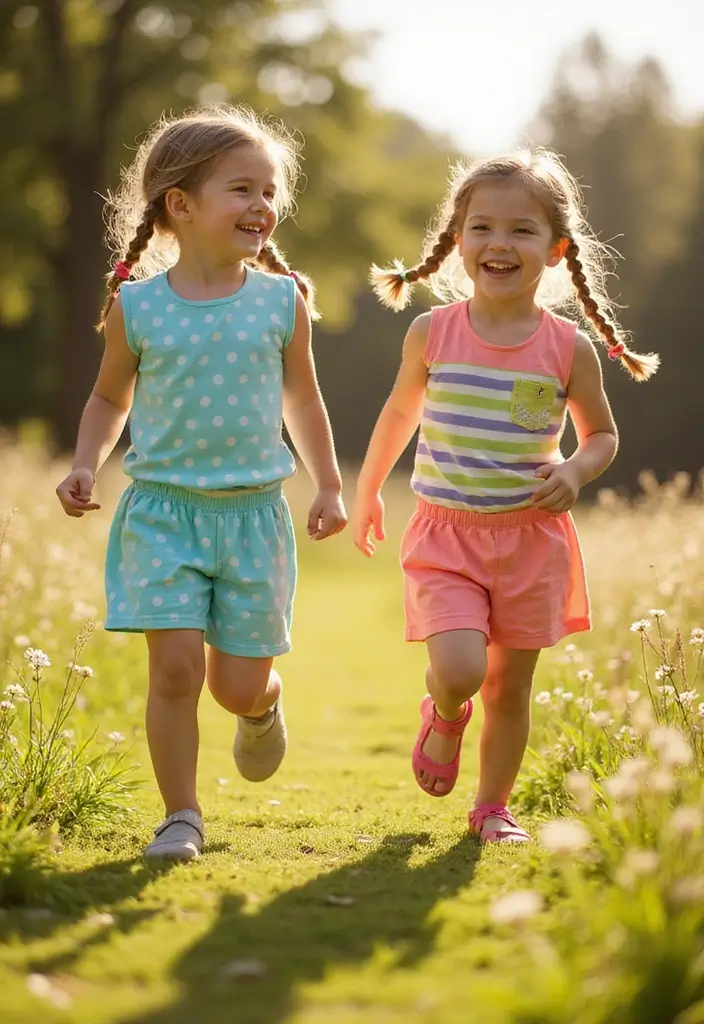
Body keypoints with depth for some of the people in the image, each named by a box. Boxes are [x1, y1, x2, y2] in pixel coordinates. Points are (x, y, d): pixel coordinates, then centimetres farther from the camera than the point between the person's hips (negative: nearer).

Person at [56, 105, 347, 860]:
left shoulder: (281, 301, 1)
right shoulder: (136, 306, -3)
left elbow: (301, 397, 14)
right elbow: (110, 399, 12)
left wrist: (328, 486, 12)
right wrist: (86, 465, -4)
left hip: (254, 512, 1)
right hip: (163, 508, -1)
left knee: (239, 684, 3)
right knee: (175, 664, -10)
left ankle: (263, 705, 41)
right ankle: (180, 816, 6)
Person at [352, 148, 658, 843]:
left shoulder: (568, 348, -5)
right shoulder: (431, 334, -3)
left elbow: (602, 433, 9)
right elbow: (400, 412, 14)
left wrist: (576, 471, -13)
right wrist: (366, 493, 23)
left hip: (531, 538, 1)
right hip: (444, 535, -1)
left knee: (510, 686, 8)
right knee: (458, 669, -19)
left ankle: (492, 806, 28)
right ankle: (444, 719, 17)